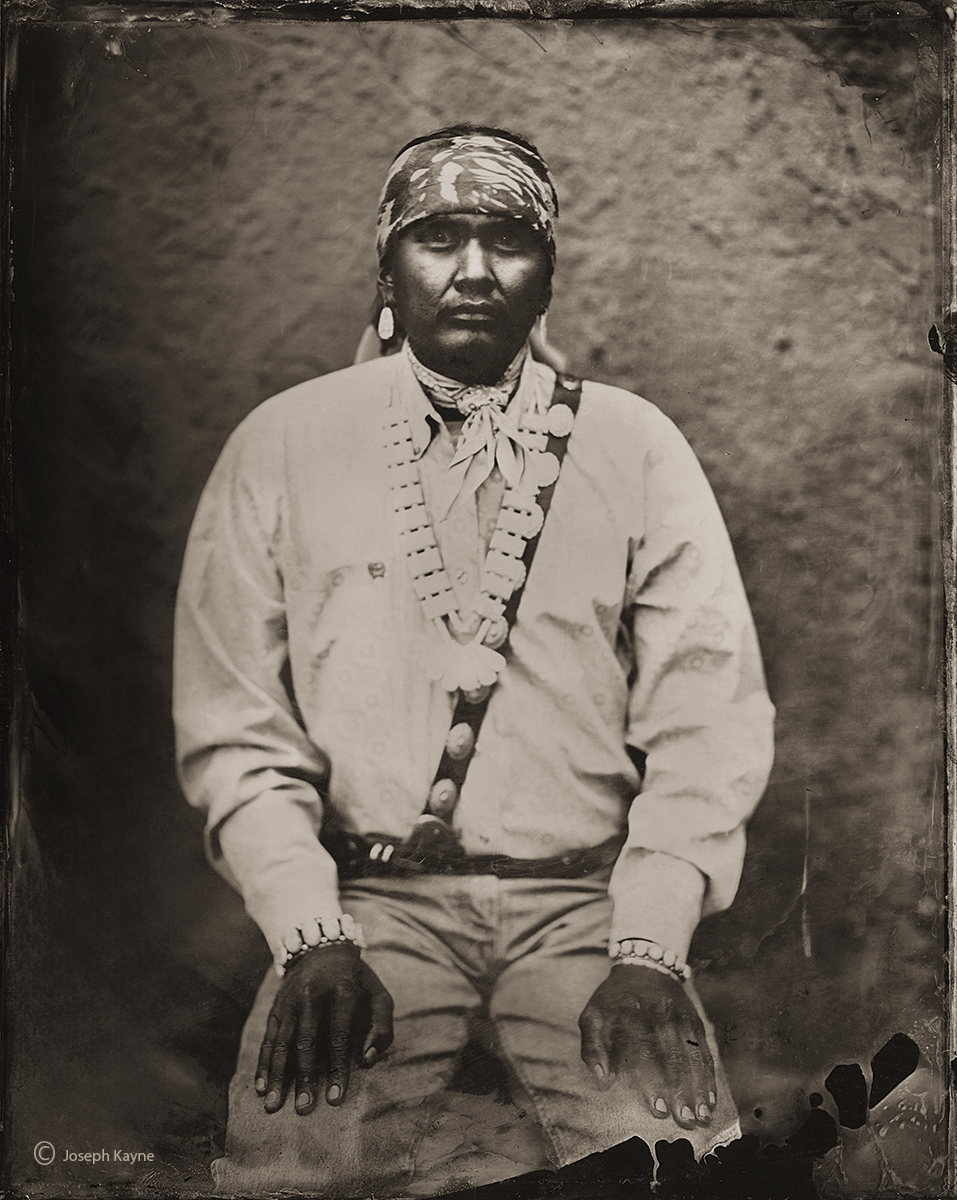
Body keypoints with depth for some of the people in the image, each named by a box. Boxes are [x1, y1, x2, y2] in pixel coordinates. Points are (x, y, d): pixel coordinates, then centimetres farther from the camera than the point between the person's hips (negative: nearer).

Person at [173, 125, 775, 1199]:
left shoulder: (638, 448, 7)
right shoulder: (280, 447, 6)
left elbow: (708, 718, 1)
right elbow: (231, 723, 3)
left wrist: (649, 950, -11)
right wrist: (313, 936, -9)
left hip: (589, 898, 1)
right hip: (368, 895, 0)